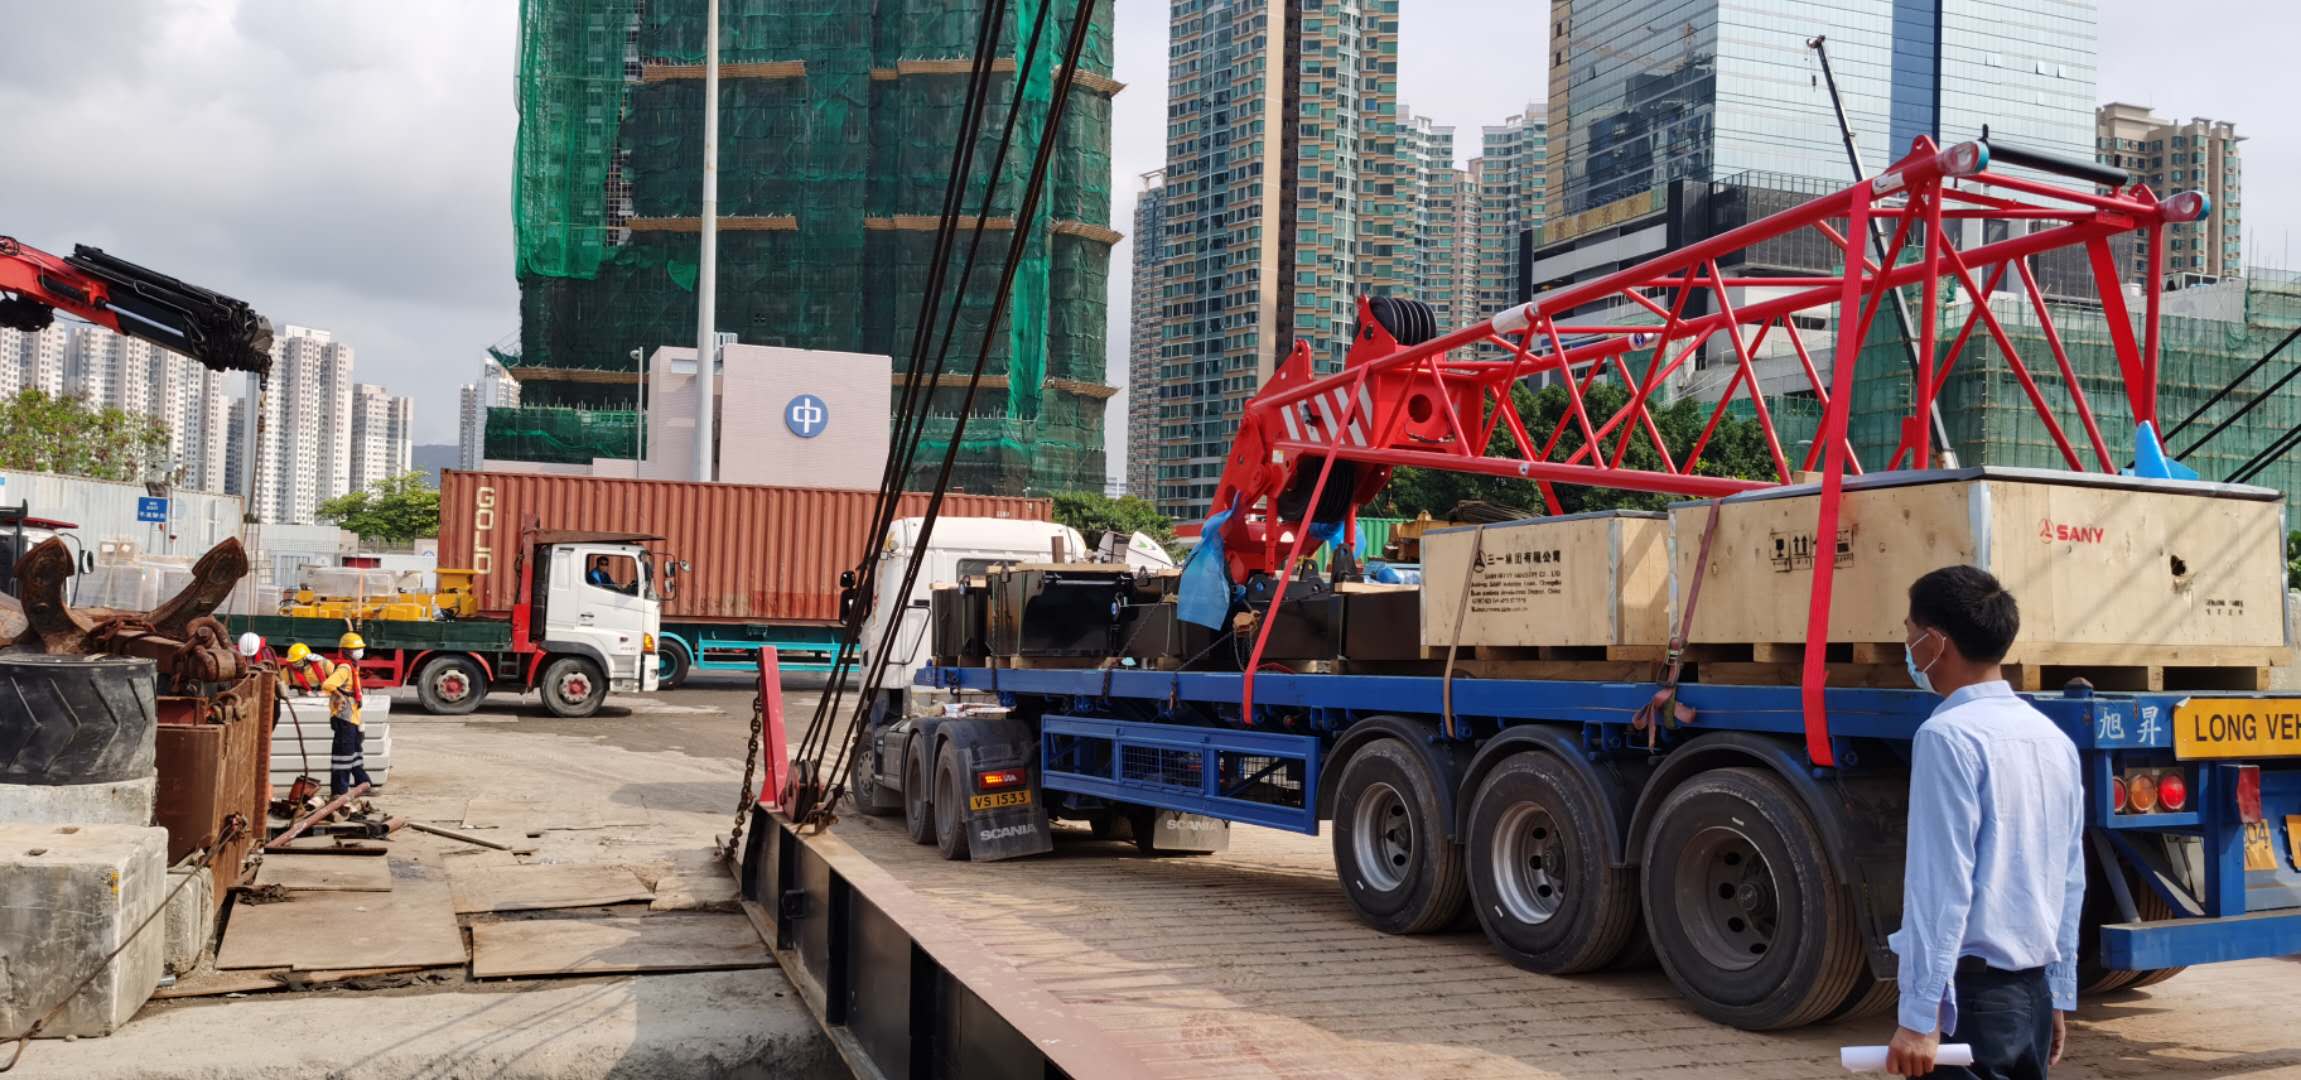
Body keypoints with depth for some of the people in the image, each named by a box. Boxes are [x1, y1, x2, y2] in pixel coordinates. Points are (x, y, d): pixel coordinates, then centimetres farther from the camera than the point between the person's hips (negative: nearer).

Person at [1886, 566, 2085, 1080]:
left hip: (1967, 990, -8)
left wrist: (1920, 1014, -17)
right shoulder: (2054, 738, 10)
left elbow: (1942, 884, -18)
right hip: (2033, 990, 8)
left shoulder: (1949, 736, -15)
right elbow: (2070, 882, 14)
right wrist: (2058, 997, 21)